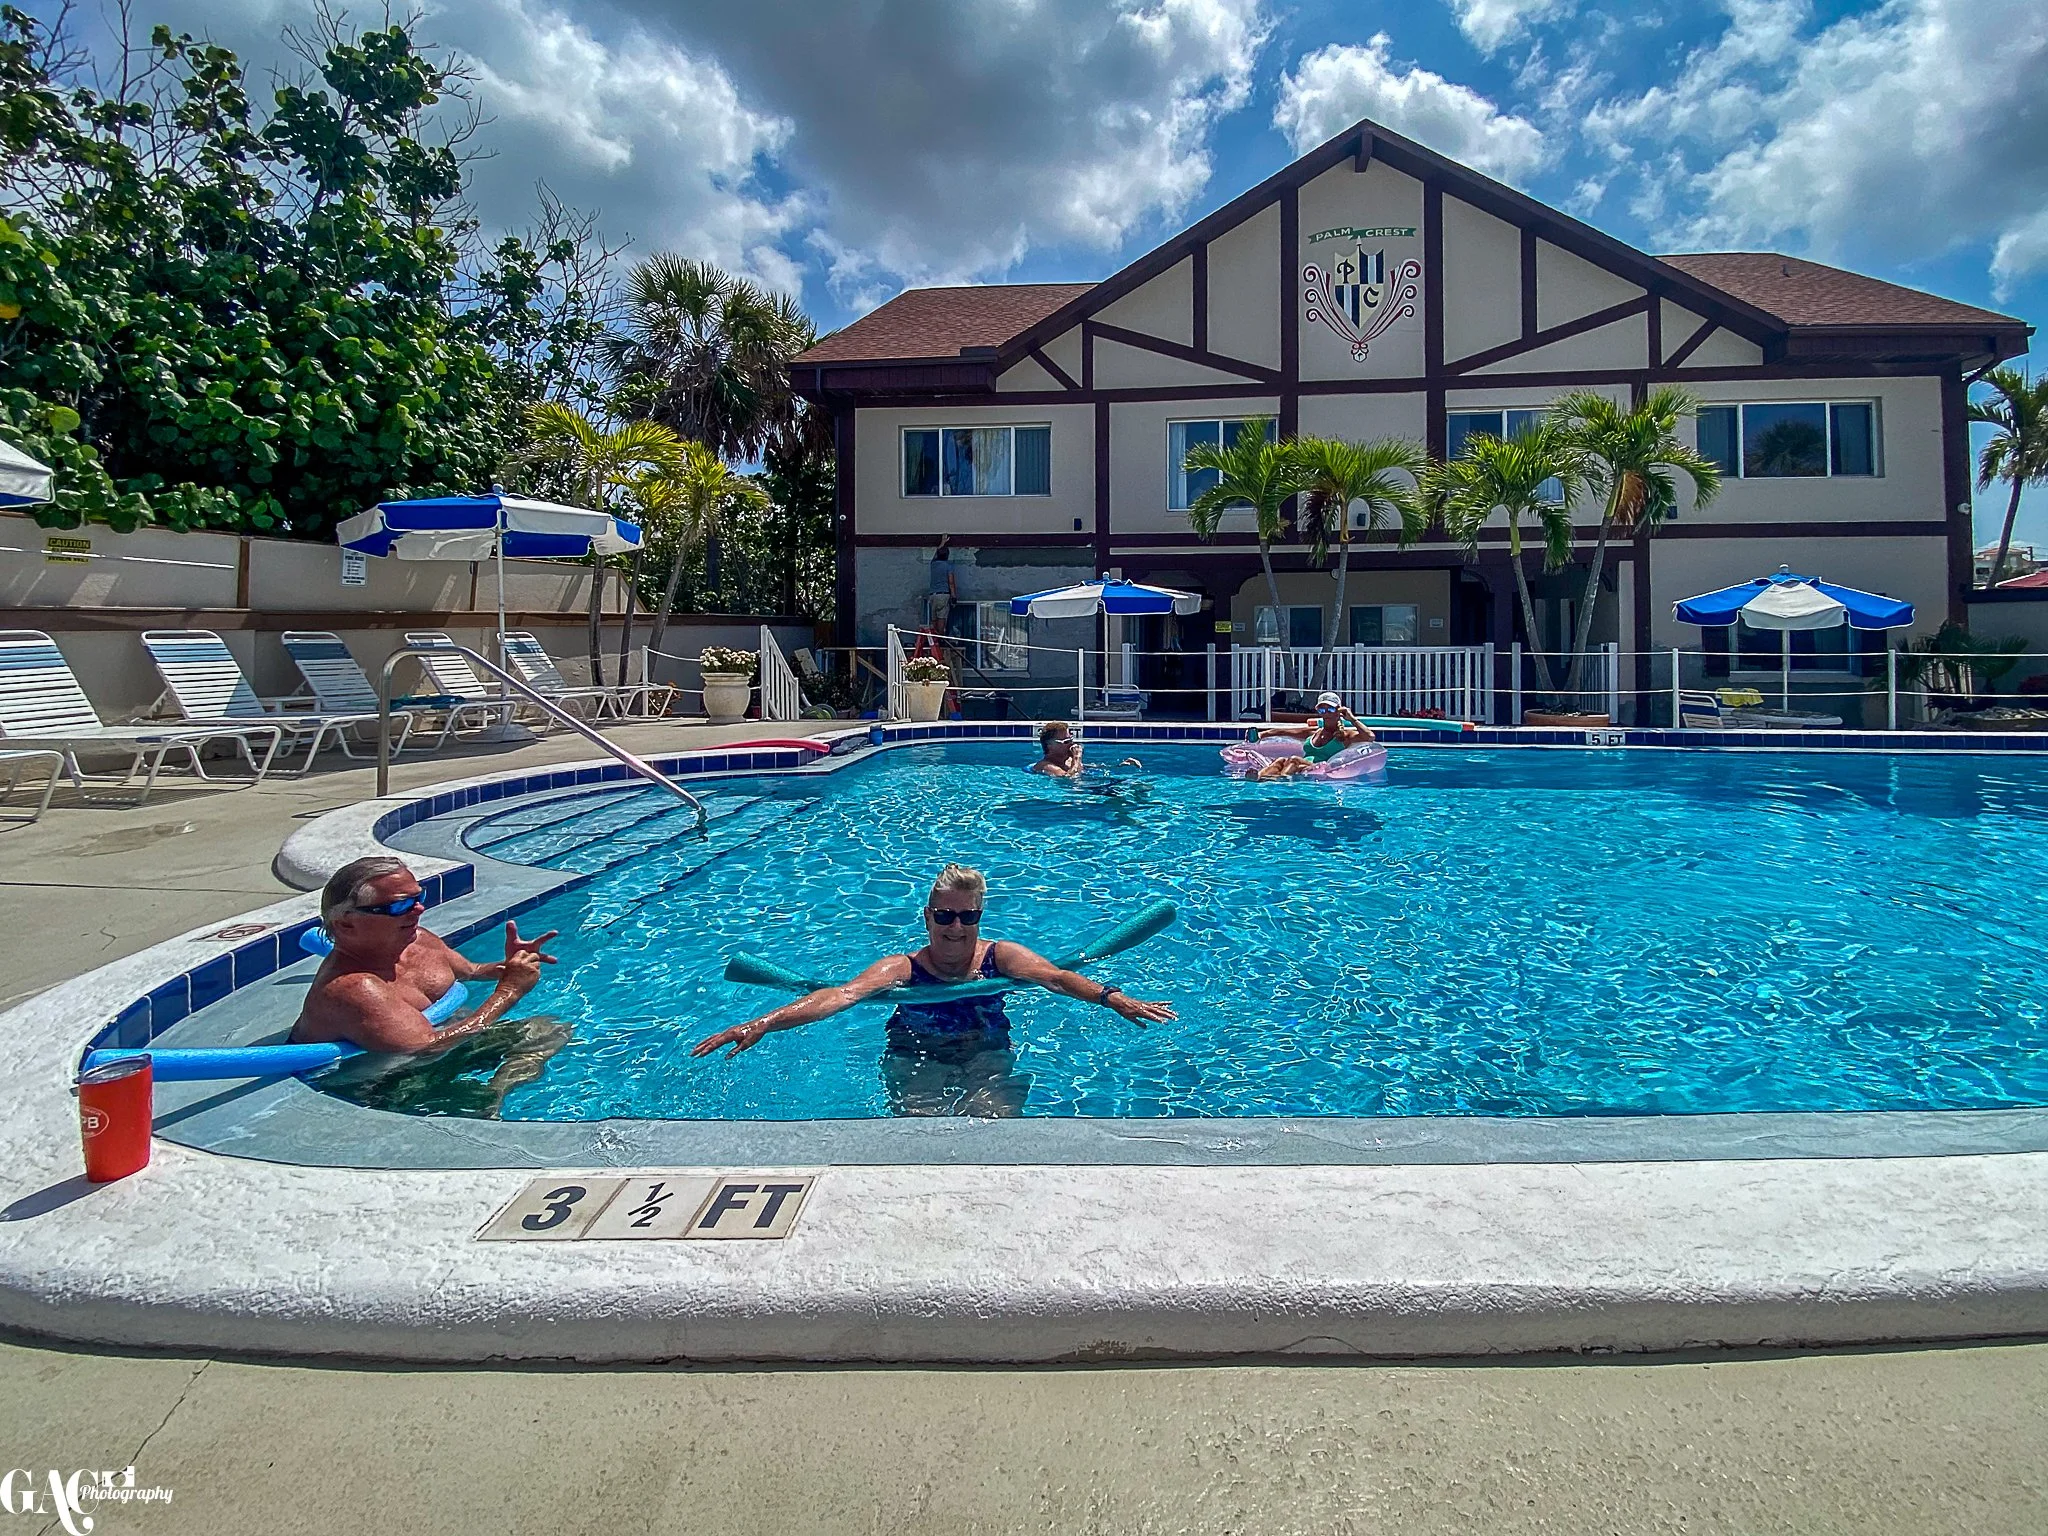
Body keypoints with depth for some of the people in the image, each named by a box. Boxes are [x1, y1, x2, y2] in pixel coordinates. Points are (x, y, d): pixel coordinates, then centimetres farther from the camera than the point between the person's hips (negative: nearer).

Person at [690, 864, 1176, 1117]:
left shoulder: (1000, 956, -2)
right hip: (916, 1064, 0)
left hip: (988, 1060, 1)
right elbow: (841, 995, -22)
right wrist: (762, 1024, -38)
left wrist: (1112, 998, -40)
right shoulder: (902, 968, -8)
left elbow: (1052, 976, -19)